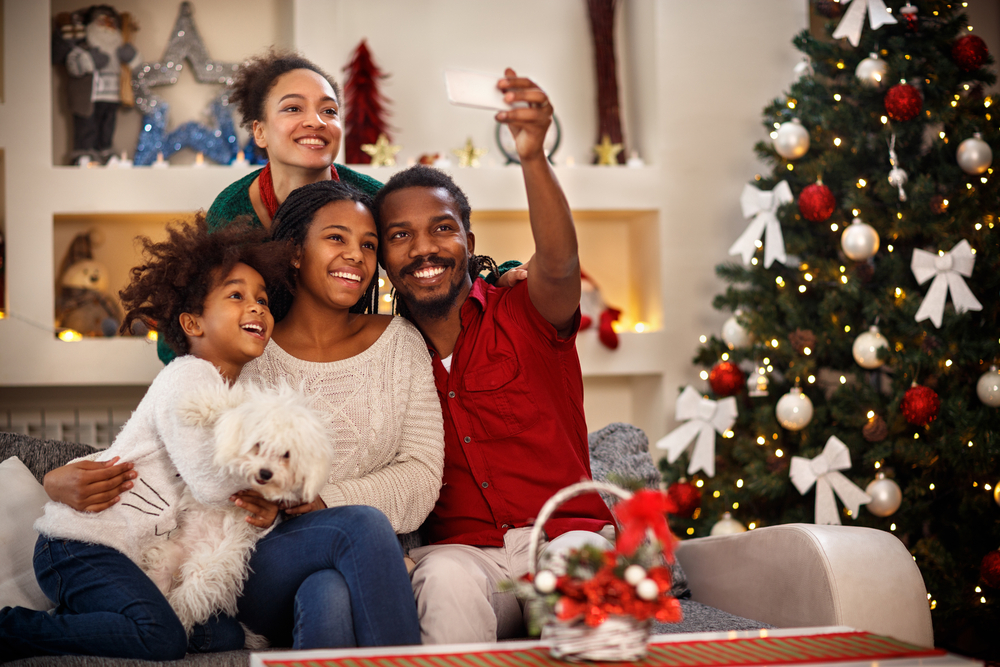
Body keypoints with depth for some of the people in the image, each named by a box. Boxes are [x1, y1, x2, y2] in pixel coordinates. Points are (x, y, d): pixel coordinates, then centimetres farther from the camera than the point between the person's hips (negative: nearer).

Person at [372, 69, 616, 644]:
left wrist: (533, 156, -40)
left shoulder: (523, 313, 3)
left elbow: (559, 263, -22)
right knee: (446, 580, -35)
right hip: (460, 549, 2)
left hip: (564, 533, -1)